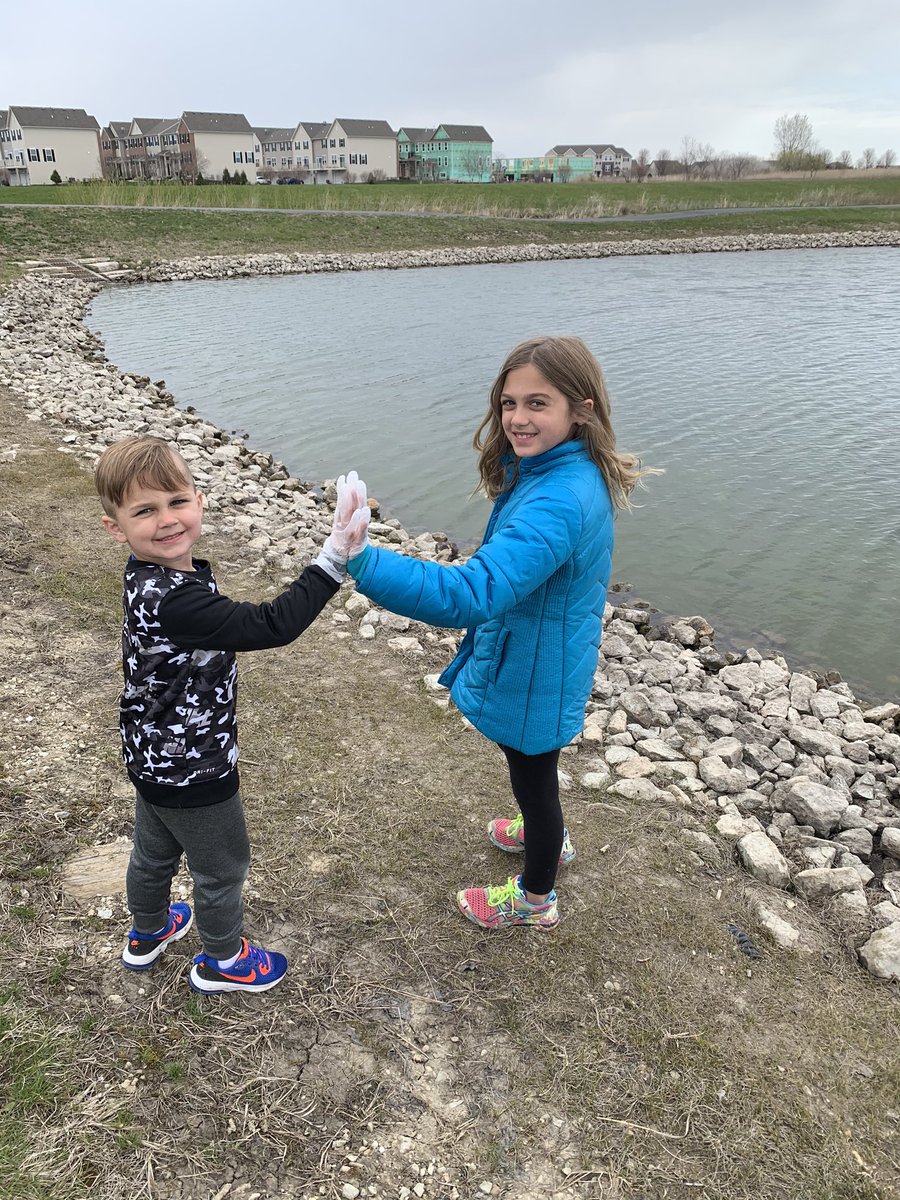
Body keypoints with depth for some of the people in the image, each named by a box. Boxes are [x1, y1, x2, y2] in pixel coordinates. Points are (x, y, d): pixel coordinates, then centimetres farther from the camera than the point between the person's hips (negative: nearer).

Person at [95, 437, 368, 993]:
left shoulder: (153, 575, -6)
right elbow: (270, 625, -42)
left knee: (155, 852, 32)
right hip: (192, 770, -9)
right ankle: (222, 961, 43)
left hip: (156, 758, 9)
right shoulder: (172, 601, -37)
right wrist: (335, 559, -44)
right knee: (224, 867, 18)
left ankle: (148, 933, 58)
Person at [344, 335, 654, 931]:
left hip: (533, 677, -9)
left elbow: (471, 594, -50)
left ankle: (535, 899, 44)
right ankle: (550, 837, 63)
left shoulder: (558, 504, -38)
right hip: (530, 660, 9)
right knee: (532, 773, 33)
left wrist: (363, 562, -56)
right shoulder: (565, 474, -5)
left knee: (534, 781, 16)